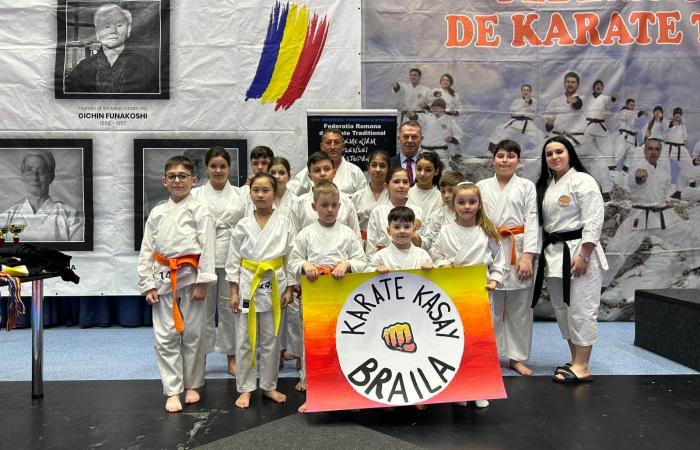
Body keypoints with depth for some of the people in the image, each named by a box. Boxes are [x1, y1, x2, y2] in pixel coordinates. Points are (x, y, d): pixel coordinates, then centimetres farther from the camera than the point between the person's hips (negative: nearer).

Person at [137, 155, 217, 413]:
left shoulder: (200, 210, -2)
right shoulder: (157, 213, 9)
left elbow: (207, 248, -7)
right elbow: (146, 251, 9)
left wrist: (202, 282, -12)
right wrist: (148, 285, 2)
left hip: (190, 277, -3)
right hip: (163, 279, 3)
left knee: (193, 334, 6)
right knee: (165, 337, 3)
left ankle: (192, 385, 24)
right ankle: (173, 391, 12)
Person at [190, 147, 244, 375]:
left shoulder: (240, 194, 7)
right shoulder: (196, 194, 6)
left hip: (231, 258, 0)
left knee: (230, 306, 6)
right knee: (204, 308, 5)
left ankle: (232, 357, 19)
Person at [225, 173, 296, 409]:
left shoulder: (284, 224, -1)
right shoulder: (243, 225, 0)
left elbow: (290, 258, 1)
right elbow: (233, 260, 2)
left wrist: (289, 289, -2)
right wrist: (233, 292, -2)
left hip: (273, 285, 0)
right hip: (247, 284, 0)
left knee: (271, 339, 9)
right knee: (244, 340, 5)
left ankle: (269, 386, 24)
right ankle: (245, 388, 18)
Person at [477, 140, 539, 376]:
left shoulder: (527, 186, 5)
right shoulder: (482, 187, 9)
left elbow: (532, 221, -2)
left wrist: (527, 257, -11)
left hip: (518, 253, 0)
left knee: (519, 308, 6)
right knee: (490, 306, 5)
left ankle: (517, 357, 19)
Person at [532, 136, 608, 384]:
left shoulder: (583, 181, -8)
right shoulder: (545, 185, 15)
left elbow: (593, 221, -15)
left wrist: (583, 256, -20)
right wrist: (546, 254, 14)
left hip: (578, 252, -8)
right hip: (554, 253, 8)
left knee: (581, 309, -5)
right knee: (562, 309, 12)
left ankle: (582, 367, 2)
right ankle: (575, 361, 23)